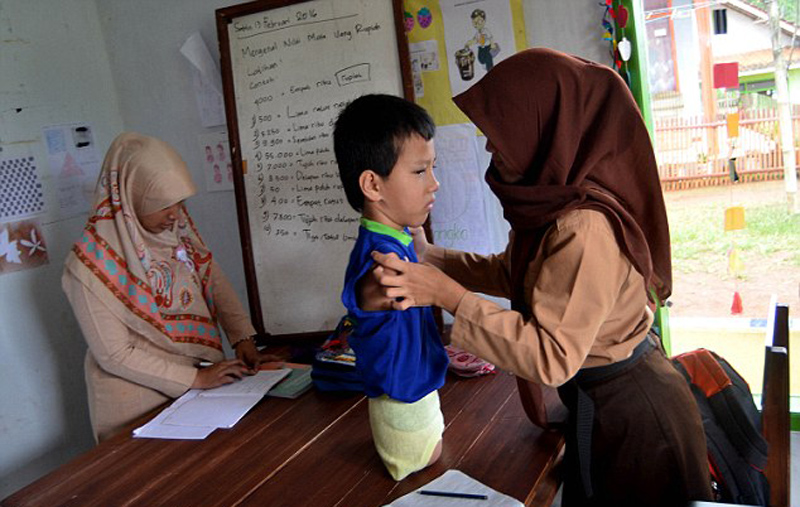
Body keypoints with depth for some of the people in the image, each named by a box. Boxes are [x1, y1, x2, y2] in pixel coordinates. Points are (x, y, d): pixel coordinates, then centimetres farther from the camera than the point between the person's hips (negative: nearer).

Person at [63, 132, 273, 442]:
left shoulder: (177, 227, -4)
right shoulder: (92, 263, -19)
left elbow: (214, 280, 7)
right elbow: (114, 355, -16)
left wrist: (242, 337, -5)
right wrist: (195, 378, -18)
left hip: (203, 374, 5)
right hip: (139, 401, -5)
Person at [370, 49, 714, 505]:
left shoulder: (585, 227, -32)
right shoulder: (553, 201, -2)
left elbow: (553, 359, -33)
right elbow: (511, 272, 12)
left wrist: (448, 294, -34)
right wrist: (430, 258, 2)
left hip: (631, 412, -9)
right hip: (599, 399, 9)